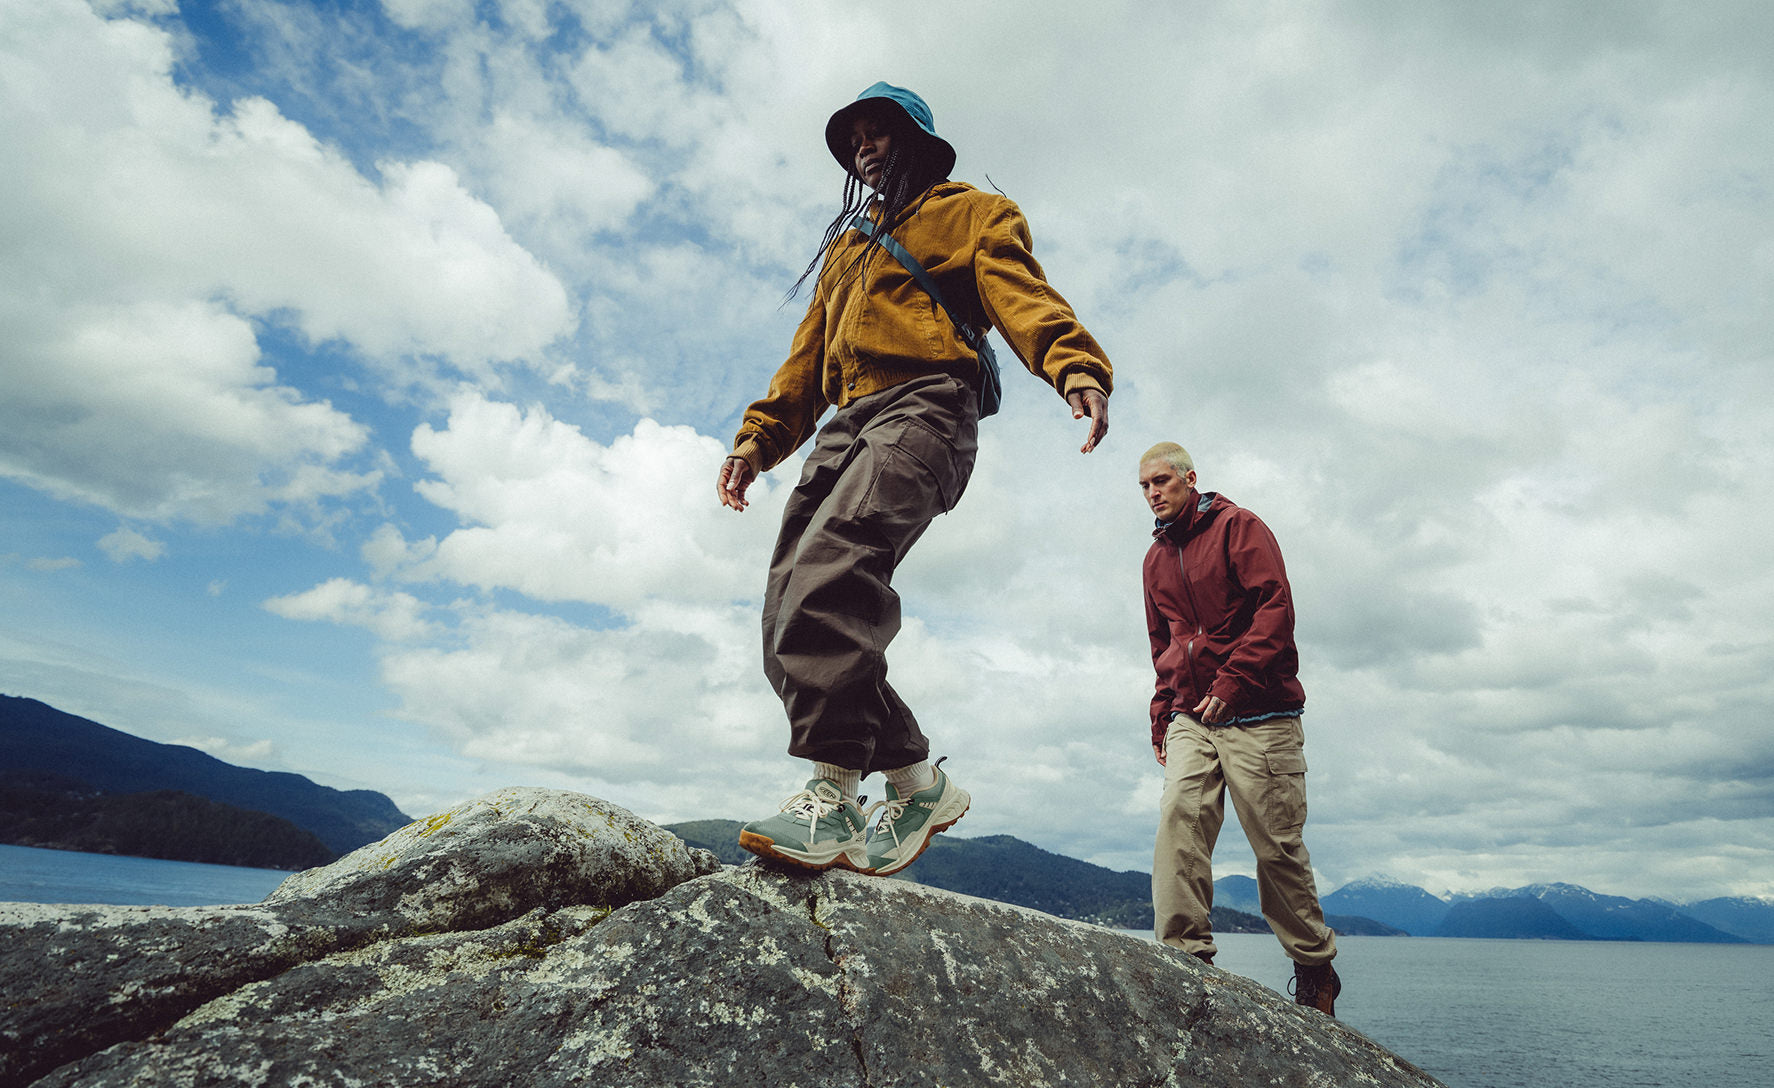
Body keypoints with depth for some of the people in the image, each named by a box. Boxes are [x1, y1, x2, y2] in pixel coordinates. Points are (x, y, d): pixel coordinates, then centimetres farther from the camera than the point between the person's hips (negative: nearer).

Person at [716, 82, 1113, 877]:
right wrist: (758, 439, 17)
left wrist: (1077, 369, -22)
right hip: (847, 424, 7)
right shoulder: (845, 247, 36)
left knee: (828, 574, -32)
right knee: (792, 628, -8)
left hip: (925, 408, -7)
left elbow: (1024, 299, -1)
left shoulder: (972, 214, 18)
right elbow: (807, 356, 31)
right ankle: (917, 781, 1)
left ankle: (833, 798, -31)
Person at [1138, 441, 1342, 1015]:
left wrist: (1231, 681, -19)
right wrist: (1161, 718, 17)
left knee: (1278, 845, 1)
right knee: (1178, 819, -15)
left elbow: (1275, 609, -11)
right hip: (1190, 720, 5)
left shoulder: (1238, 527, 0)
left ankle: (1315, 970, 19)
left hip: (1257, 715, -5)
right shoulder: (1156, 558, 19)